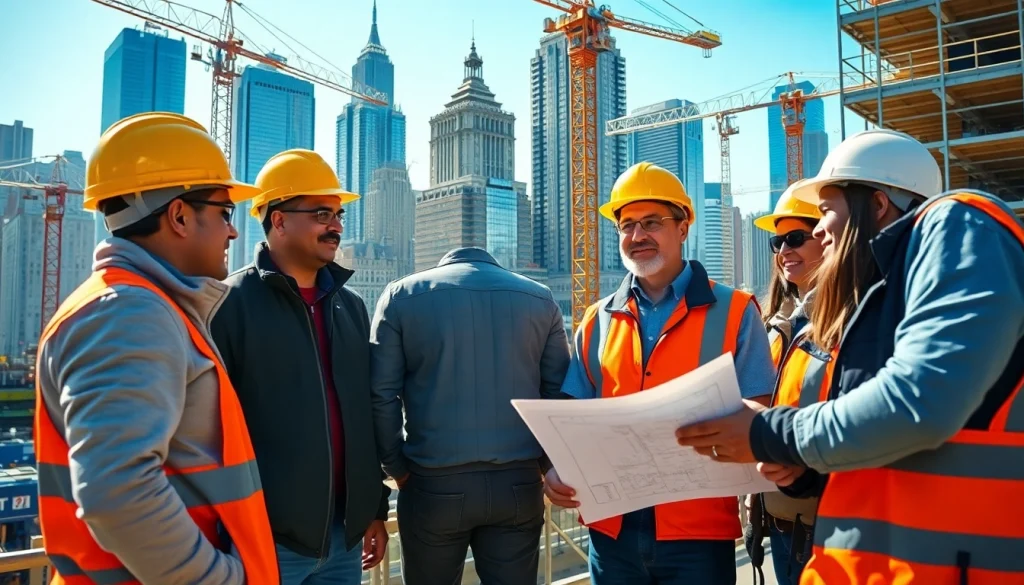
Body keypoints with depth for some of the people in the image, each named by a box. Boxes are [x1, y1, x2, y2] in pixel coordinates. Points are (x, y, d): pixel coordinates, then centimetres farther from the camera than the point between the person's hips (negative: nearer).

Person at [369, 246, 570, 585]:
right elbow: (560, 394, 4)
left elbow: (382, 395, -3)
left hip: (434, 484, -1)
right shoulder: (541, 299, 7)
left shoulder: (402, 295, 2)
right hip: (519, 483, 2)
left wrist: (398, 468, 6)